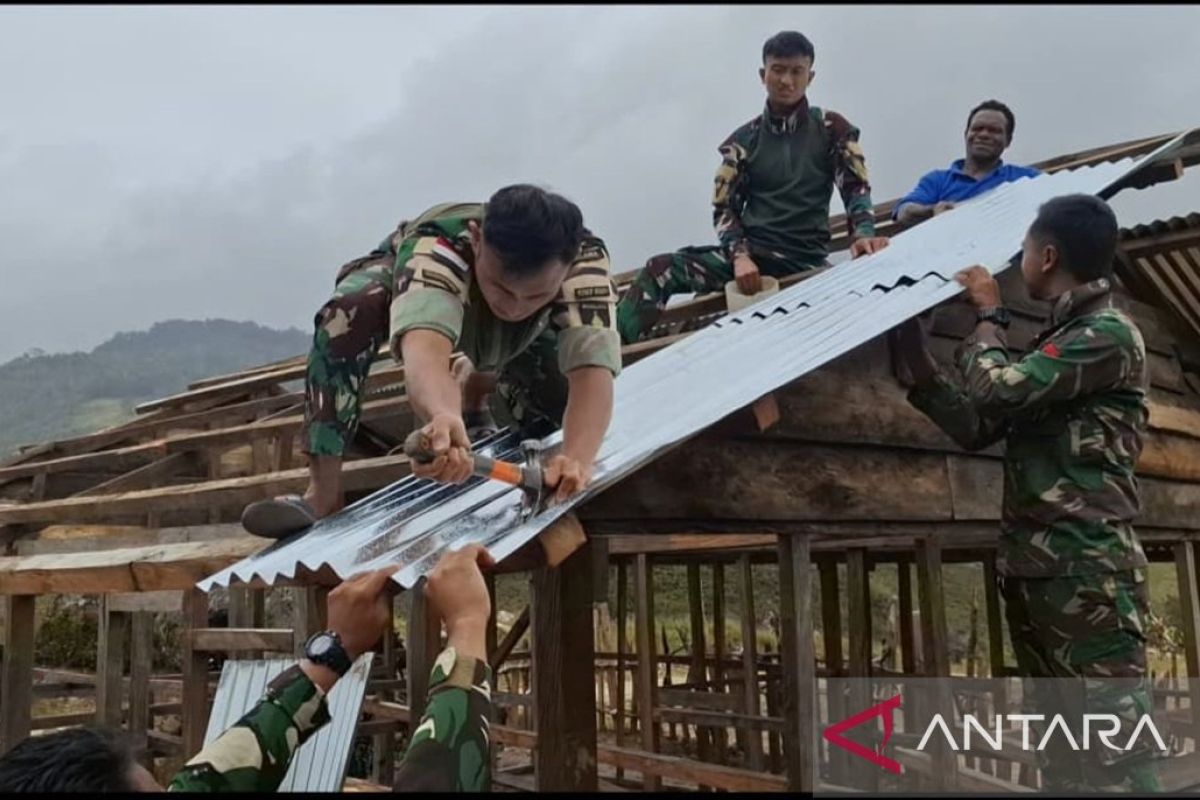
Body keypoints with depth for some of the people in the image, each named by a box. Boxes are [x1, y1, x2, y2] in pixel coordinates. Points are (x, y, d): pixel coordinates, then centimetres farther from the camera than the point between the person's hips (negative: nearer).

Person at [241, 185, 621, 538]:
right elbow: (424, 349, -66)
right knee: (346, 312, -36)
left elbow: (593, 370, -52)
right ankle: (323, 493, -28)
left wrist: (578, 458, -72)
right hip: (406, 282, -3)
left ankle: (477, 386, 23)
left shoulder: (584, 259, -40)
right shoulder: (436, 245, -47)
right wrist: (443, 417, -88)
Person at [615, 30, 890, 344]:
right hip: (753, 253, 1)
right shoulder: (744, 140, 11)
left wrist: (863, 233, -21)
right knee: (661, 268, -22)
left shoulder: (831, 128, 9)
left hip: (806, 259, -1)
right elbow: (724, 208, 6)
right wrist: (740, 255, -15)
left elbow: (856, 187, 2)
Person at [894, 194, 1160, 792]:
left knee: (1114, 752, -7)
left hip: (1087, 569, -9)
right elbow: (976, 428, 17)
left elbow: (997, 390, -16)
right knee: (1062, 751, 13)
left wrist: (988, 316, 1)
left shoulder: (1108, 334, -7)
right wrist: (917, 360, 11)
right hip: (1033, 568, 9)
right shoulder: (1058, 342, 20)